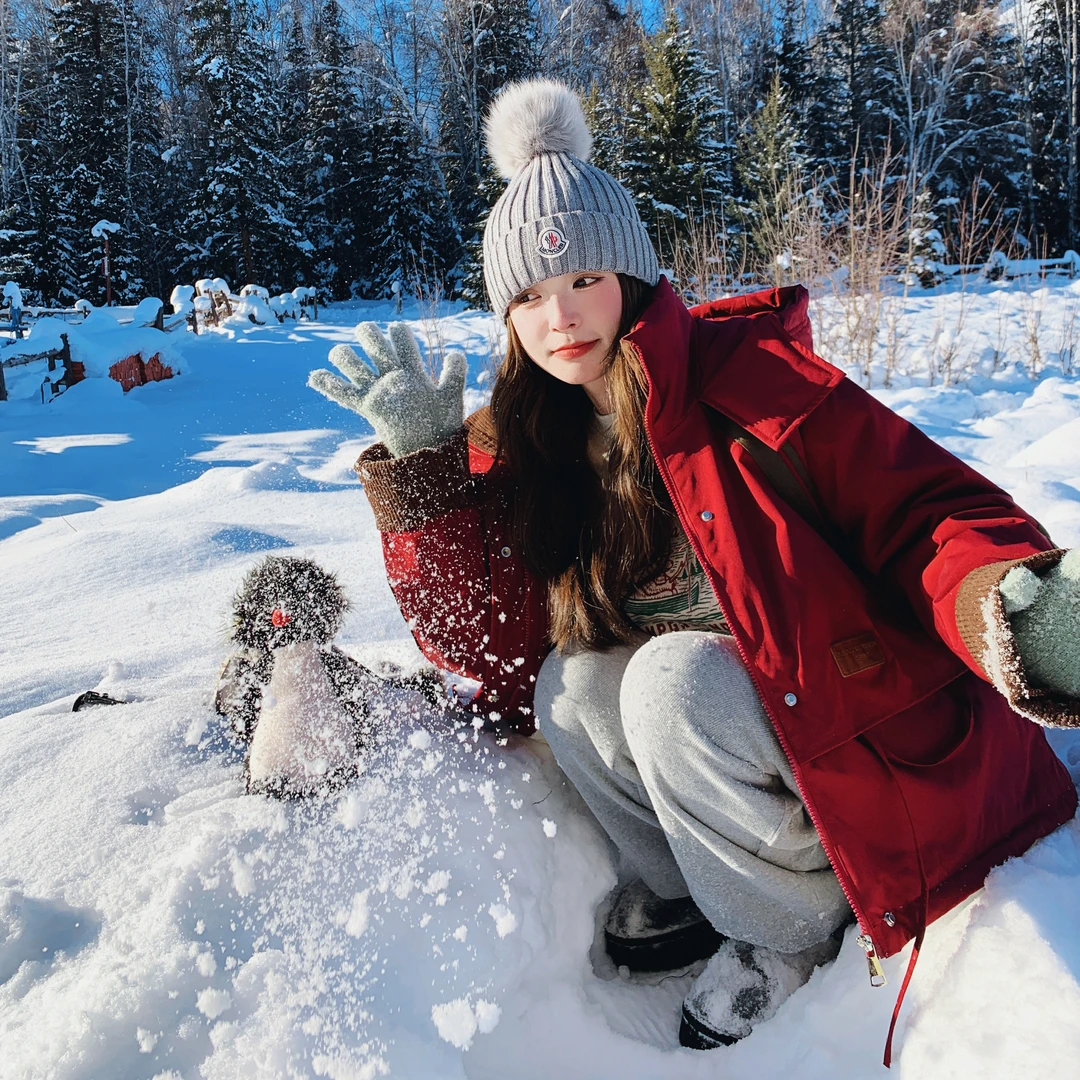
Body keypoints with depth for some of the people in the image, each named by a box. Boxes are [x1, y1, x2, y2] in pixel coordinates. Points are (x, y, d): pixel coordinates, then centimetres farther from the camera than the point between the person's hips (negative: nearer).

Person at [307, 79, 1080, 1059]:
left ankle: (794, 925, 1)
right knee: (570, 683, -17)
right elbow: (489, 638, -7)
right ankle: (689, 888, 8)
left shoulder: (745, 371, -17)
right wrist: (423, 463, -15)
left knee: (676, 678, -27)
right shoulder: (528, 443, -1)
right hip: (738, 704, 5)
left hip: (894, 726, -4)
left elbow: (926, 505, -17)